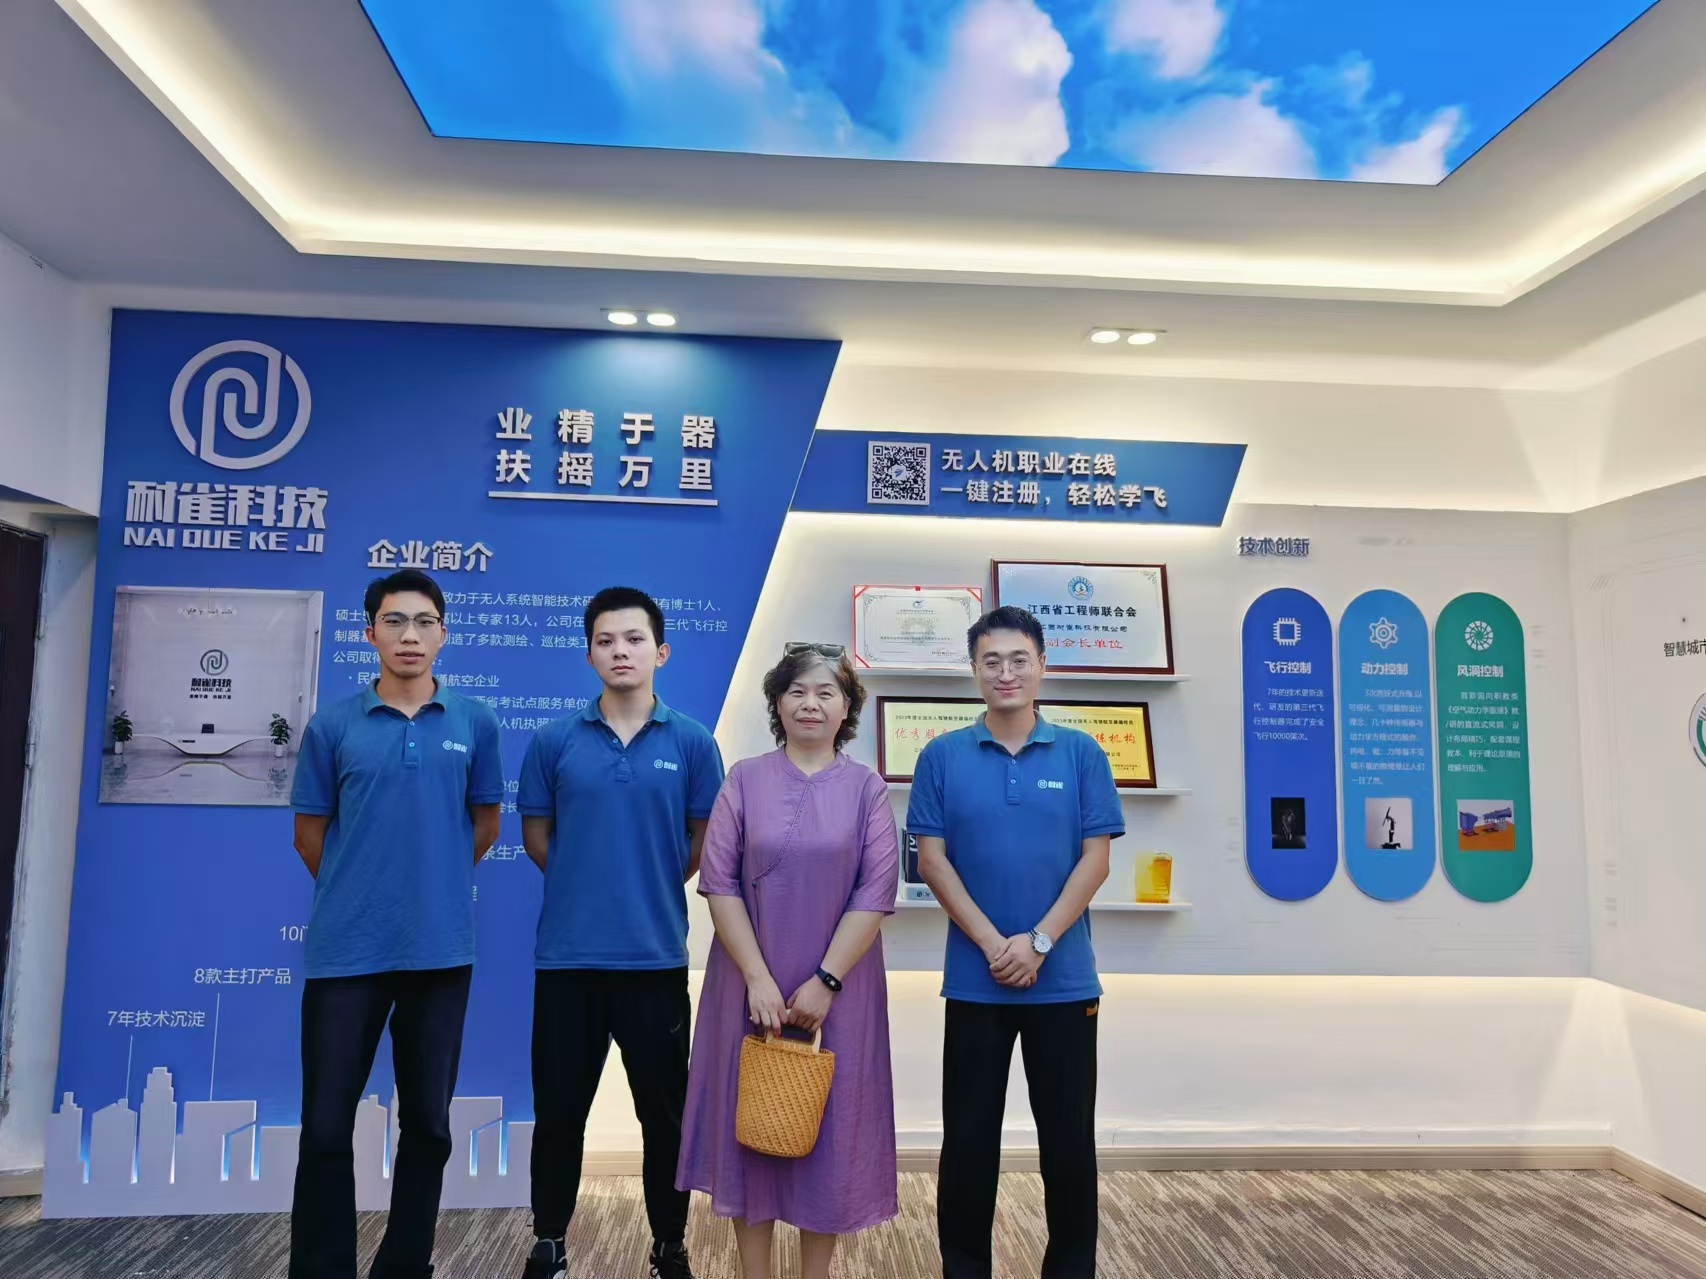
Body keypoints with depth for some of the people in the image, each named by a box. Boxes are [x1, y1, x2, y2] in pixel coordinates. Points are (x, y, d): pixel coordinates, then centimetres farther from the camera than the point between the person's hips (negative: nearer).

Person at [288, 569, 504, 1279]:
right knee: (326, 1126, 6)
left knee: (427, 1124, 12)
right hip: (345, 949, -1)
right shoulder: (332, 725, -1)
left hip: (441, 948, 1)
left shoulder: (475, 722, 1)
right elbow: (310, 831, 8)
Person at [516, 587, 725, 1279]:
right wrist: (584, 884, 9)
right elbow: (536, 834, 9)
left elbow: (704, 840, 6)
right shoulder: (554, 740, 0)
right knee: (559, 1110, 13)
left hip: (656, 954, 0)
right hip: (567, 953, 1)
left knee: (664, 1112, 11)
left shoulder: (692, 742, -2)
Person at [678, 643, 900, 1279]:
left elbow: (877, 891, -6)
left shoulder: (866, 787, 1)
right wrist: (758, 977, -11)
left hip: (838, 989, 0)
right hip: (753, 984, 0)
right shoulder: (745, 779, 1)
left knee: (829, 1125, 9)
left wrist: (826, 981, -12)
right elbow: (719, 881, -5)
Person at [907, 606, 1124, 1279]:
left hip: (1064, 979, 0)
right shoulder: (942, 756, -1)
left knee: (1068, 1133, 12)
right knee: (969, 1135, 10)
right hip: (974, 980, 0)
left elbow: (1095, 859, -3)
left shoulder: (1082, 754, 0)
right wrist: (992, 943, -13)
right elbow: (931, 859, -4)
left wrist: (1038, 941, -13)